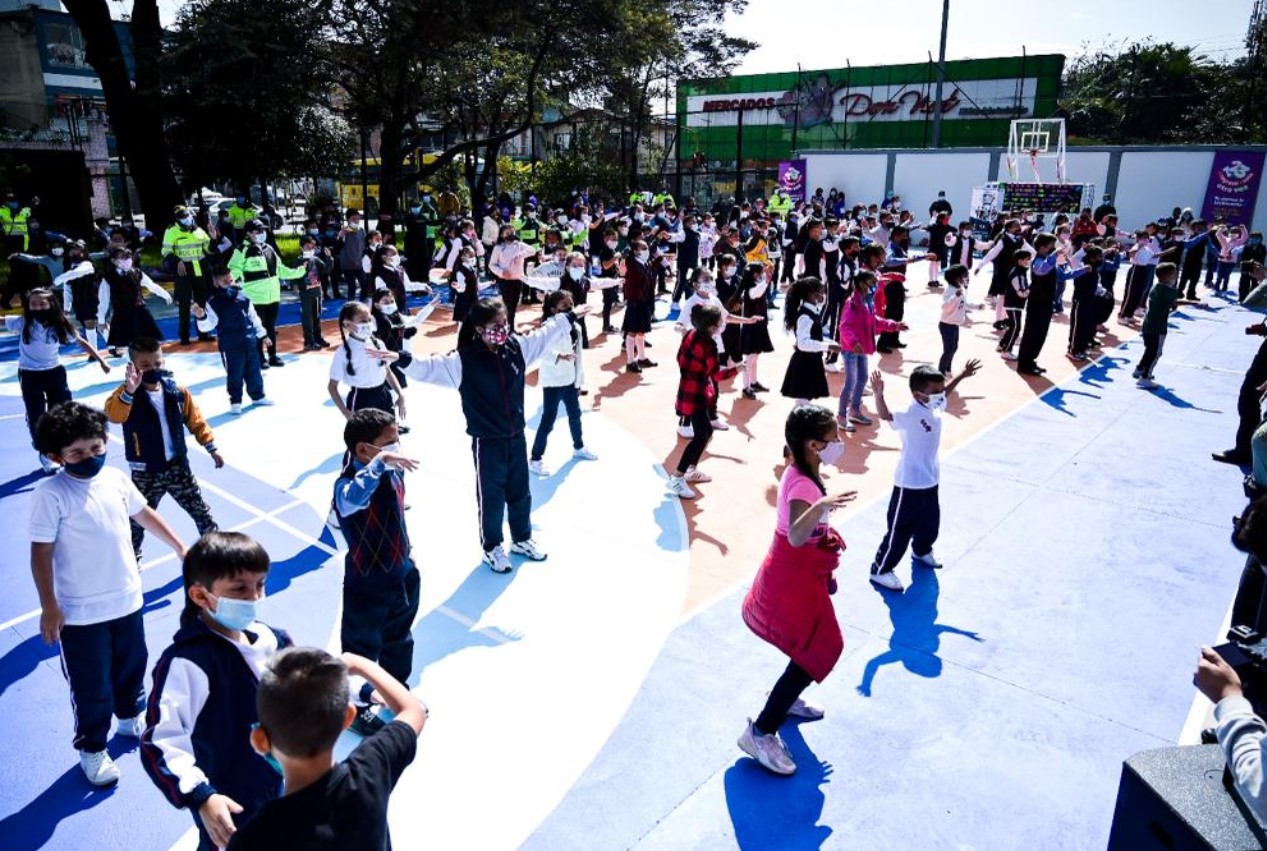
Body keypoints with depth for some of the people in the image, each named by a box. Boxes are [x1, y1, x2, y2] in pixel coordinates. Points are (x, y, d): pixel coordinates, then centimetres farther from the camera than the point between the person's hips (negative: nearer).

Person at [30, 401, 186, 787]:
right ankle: (92, 749, 31)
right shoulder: (50, 494, -19)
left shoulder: (116, 478, -3)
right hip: (80, 612, -5)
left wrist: (179, 547, 19)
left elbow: (145, 514, 13)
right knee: (91, 687, 9)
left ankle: (131, 717, 50)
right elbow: (41, 553, -16)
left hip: (127, 598, 5)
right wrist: (49, 607, -16)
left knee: (132, 665, 24)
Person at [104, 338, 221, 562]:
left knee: (201, 511, 13)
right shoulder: (127, 394, -14)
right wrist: (129, 391, -52)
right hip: (145, 473, -3)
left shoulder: (177, 391, -3)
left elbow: (195, 421, 7)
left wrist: (211, 447, 7)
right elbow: (113, 415, -36)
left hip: (177, 466, 3)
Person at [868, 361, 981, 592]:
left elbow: (946, 392, 23)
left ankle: (922, 551, 56)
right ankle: (880, 570, 16)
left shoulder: (935, 406, -1)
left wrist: (962, 376, 29)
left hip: (930, 480, 9)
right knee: (901, 529, 2)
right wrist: (879, 394, -66)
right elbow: (885, 415, -49)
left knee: (930, 521, 28)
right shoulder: (909, 415, -28)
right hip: (910, 484, -9)